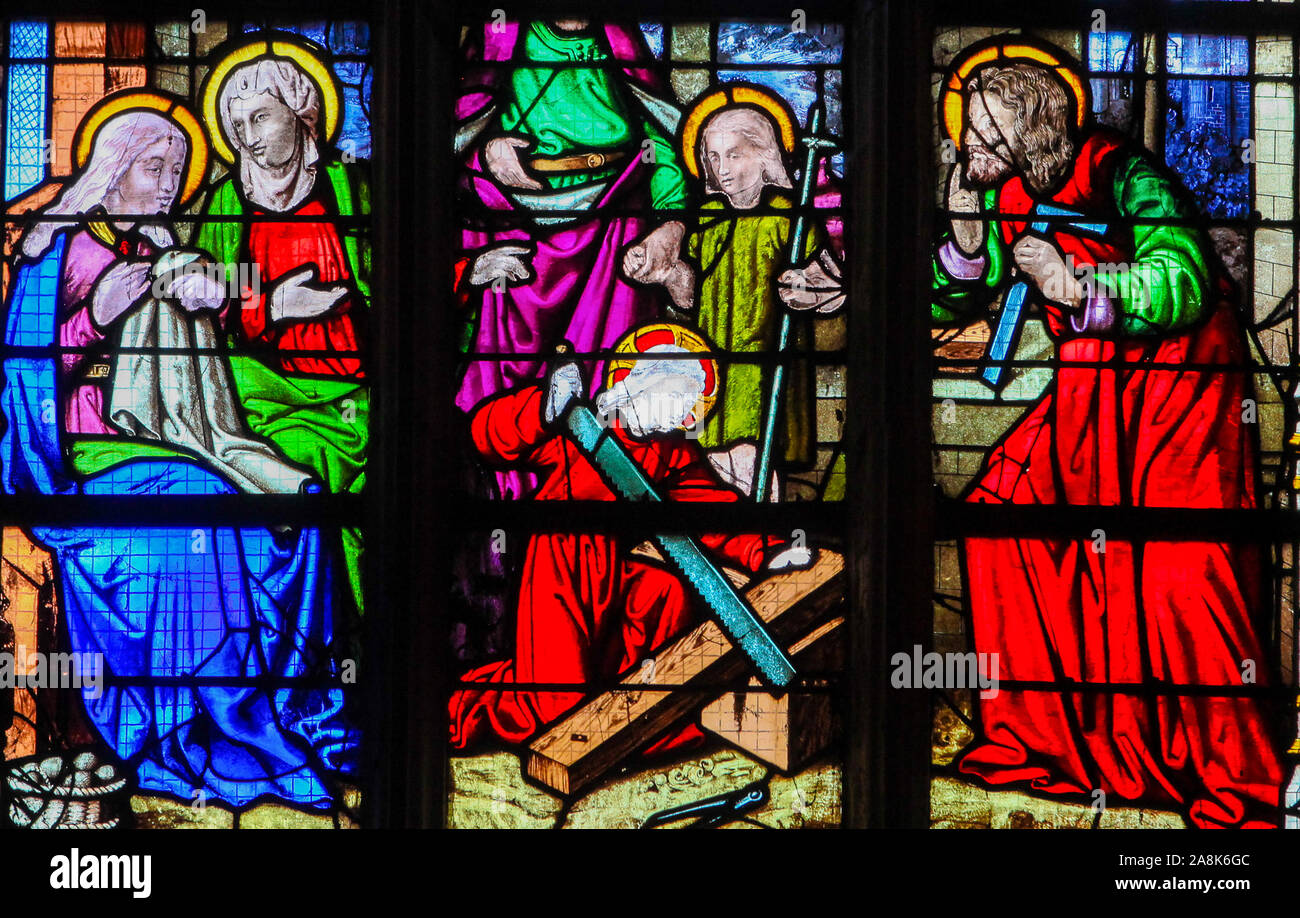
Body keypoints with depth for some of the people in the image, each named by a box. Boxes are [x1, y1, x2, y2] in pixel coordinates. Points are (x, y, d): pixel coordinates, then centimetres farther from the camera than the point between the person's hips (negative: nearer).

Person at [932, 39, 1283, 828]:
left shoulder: (1121, 175, -16)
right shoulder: (1006, 195, 6)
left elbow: (1183, 283, -25)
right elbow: (954, 304, 10)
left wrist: (1076, 286, -31)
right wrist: (966, 227, -6)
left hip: (1181, 379, -7)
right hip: (1088, 386, 8)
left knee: (1179, 567, -17)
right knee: (999, 512, -3)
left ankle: (1236, 783, -6)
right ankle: (1033, 738, 8)